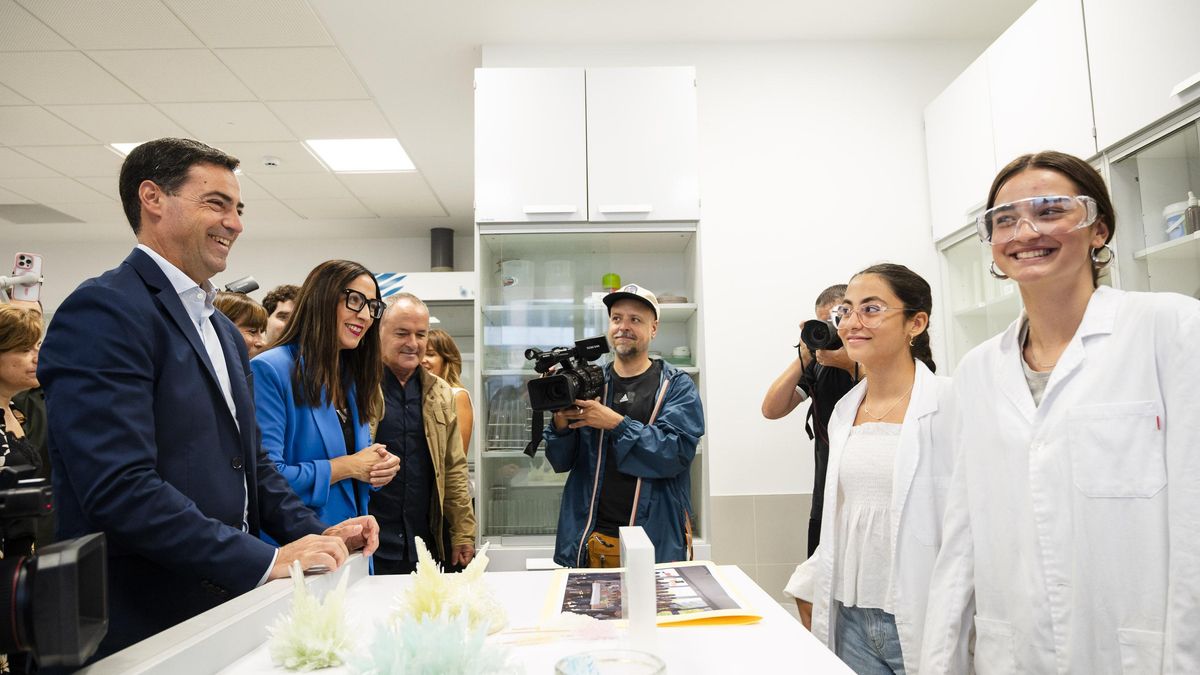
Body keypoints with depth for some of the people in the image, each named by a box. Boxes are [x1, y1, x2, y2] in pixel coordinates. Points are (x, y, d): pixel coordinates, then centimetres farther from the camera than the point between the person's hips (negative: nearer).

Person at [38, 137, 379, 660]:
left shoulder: (225, 331, 13)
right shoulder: (103, 311, -15)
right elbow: (120, 489, -24)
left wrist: (315, 534, 2)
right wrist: (269, 561, -21)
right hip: (143, 629, -8)